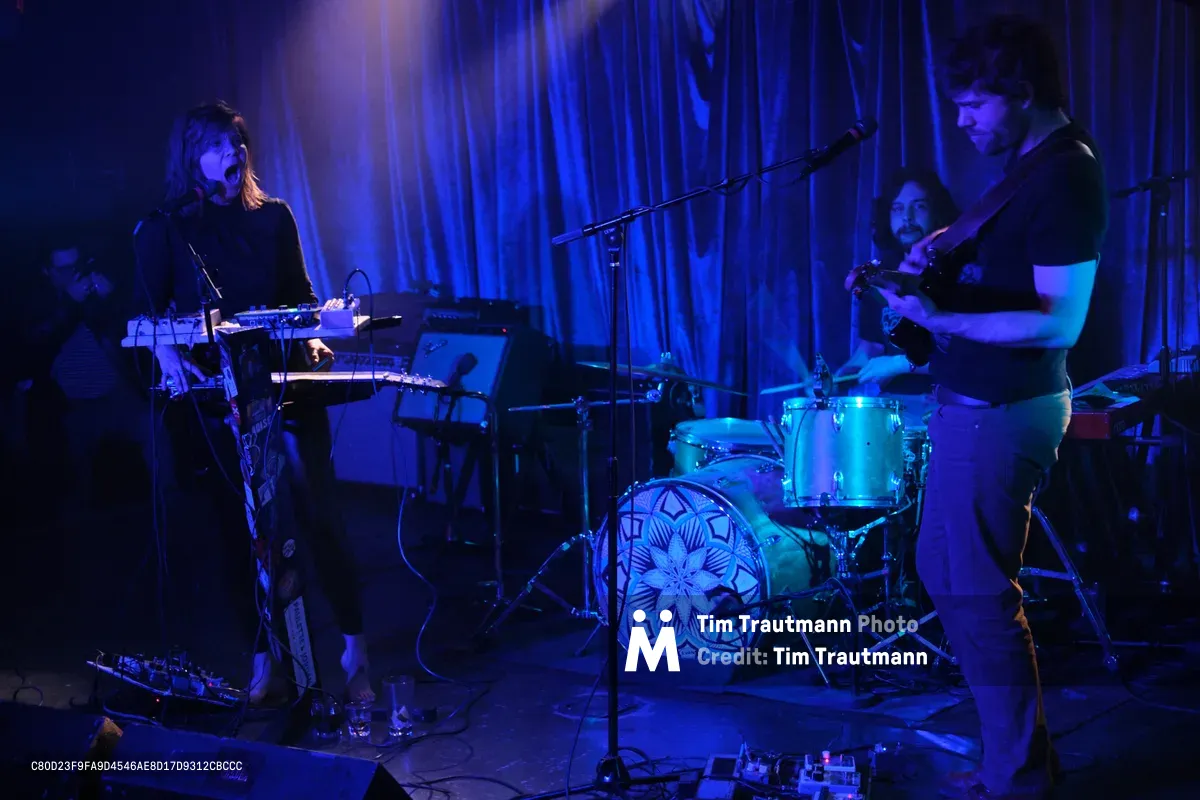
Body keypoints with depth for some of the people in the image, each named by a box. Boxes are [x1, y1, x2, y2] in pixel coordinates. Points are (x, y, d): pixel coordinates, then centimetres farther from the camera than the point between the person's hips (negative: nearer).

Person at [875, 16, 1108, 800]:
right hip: (981, 401, 11)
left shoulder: (1064, 178, -20)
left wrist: (940, 319, -29)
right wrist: (945, 250, 7)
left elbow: (1060, 323, -24)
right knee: (946, 572, 19)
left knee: (976, 596, -4)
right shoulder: (1031, 161, 11)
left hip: (1002, 412, -11)